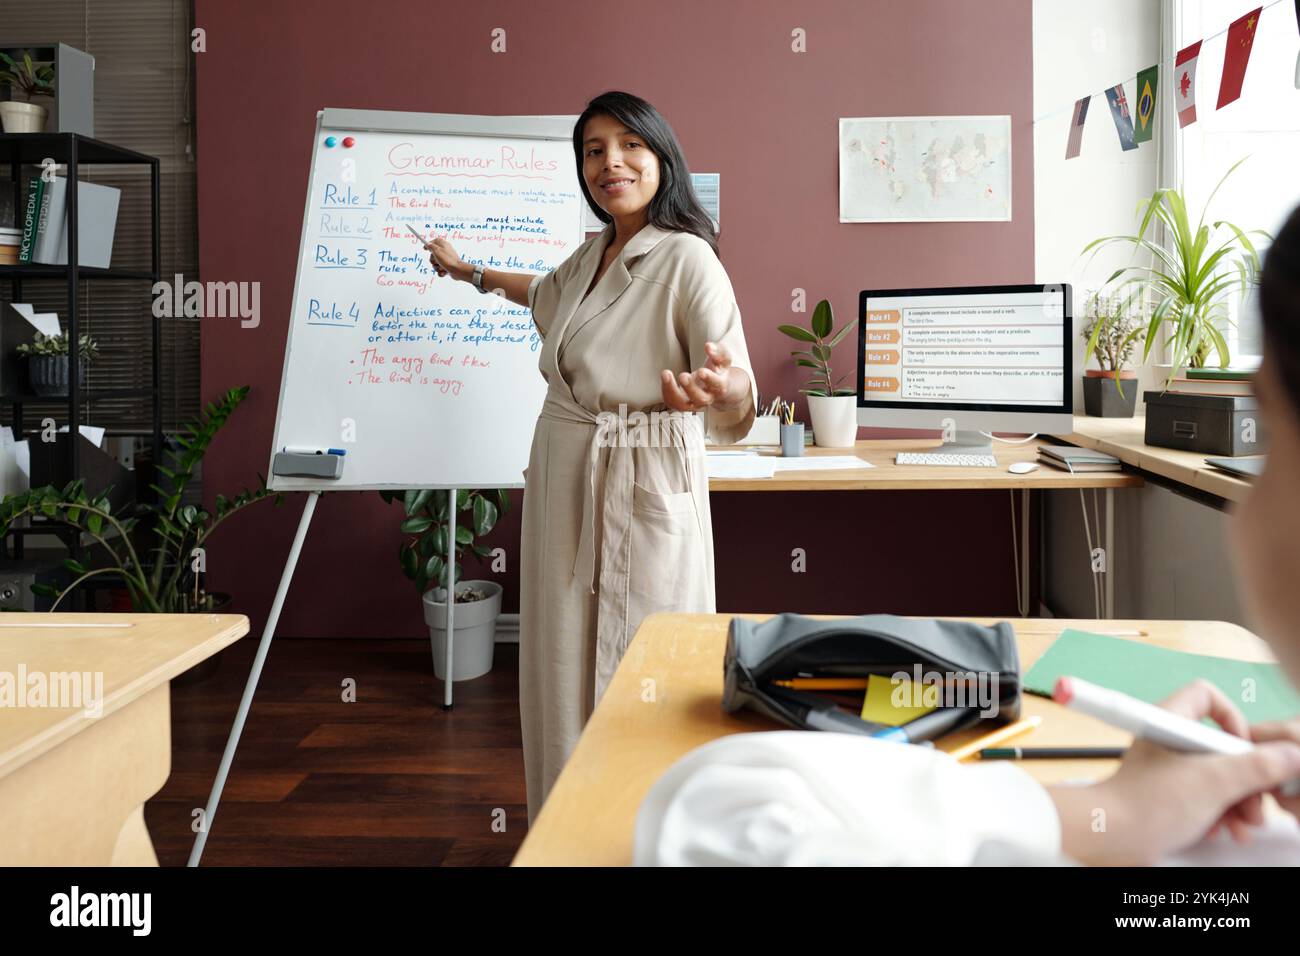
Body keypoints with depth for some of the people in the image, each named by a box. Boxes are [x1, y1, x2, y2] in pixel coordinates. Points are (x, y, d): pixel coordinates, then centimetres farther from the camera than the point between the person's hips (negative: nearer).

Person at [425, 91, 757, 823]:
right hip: (564, 489, 8)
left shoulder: (688, 260, -12)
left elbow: (737, 417, -19)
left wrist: (725, 389, -42)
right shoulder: (592, 256, 12)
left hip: (643, 496, -7)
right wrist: (470, 273, 47)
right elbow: (548, 294, 38)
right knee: (564, 686, 12)